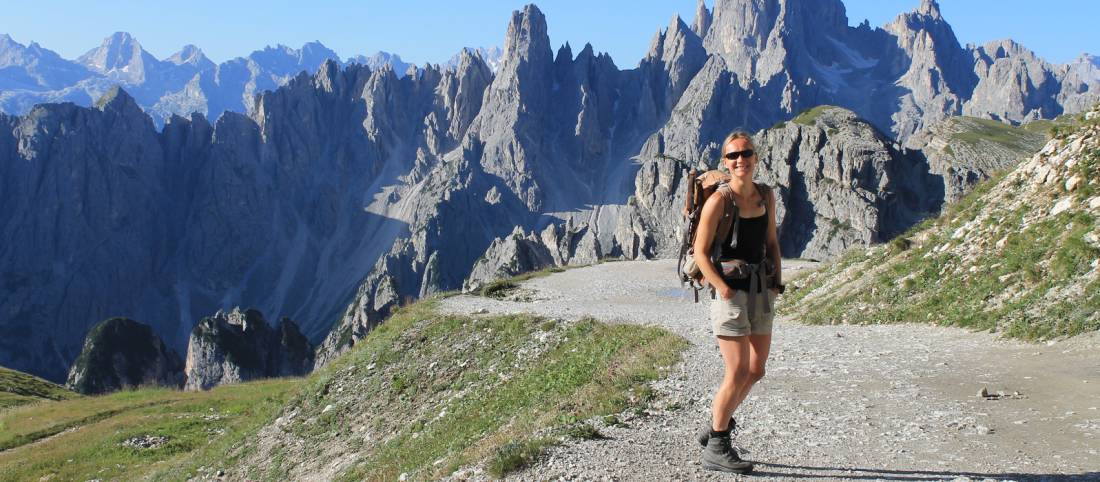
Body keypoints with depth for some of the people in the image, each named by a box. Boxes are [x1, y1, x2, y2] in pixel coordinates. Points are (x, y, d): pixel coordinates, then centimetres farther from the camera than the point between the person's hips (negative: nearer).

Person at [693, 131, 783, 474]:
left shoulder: (766, 196, 7)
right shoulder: (719, 201, -12)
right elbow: (700, 252, -12)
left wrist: (776, 282, 7)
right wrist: (724, 290, -18)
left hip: (761, 291, 7)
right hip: (731, 292, -7)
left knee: (756, 370, 14)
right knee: (738, 373, -6)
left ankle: (716, 426, 33)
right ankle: (716, 449, 9)